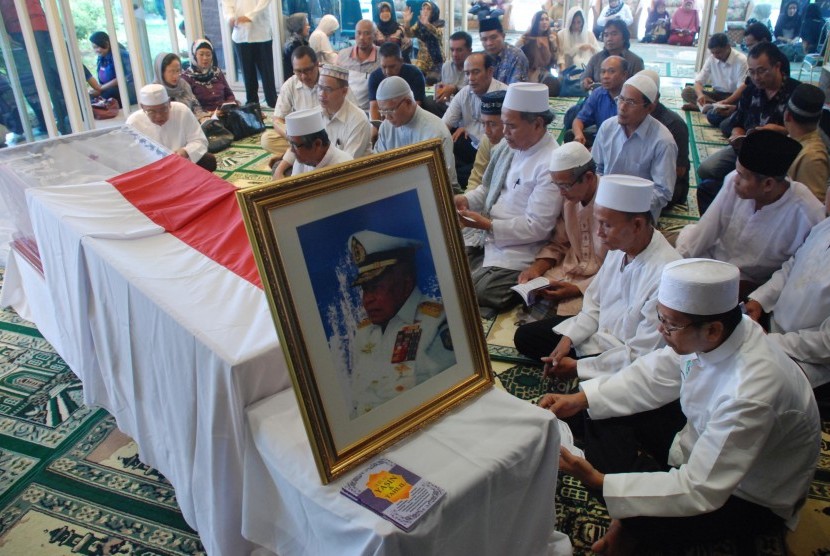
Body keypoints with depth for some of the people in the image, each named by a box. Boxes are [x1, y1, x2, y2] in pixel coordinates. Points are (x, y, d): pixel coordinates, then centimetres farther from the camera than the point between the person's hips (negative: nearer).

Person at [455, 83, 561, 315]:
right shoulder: (508, 146, 5)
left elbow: (537, 228, -20)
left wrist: (488, 225, -19)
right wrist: (466, 200, -1)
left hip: (515, 251, -8)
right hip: (483, 237, 8)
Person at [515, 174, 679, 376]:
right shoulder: (620, 246, -8)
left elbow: (641, 355, -25)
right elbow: (595, 303, 6)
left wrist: (578, 367, -19)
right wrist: (568, 338, -8)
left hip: (624, 364, -8)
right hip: (598, 331, 8)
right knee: (524, 336, 9)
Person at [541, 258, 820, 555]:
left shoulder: (750, 394, -40)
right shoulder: (705, 336, -20)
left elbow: (700, 491, -33)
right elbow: (653, 375, -3)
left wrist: (600, 483, -33)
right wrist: (580, 400, -13)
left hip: (749, 497, -7)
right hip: (704, 441, 7)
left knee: (638, 519, -27)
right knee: (606, 415, -2)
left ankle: (636, 531, 7)